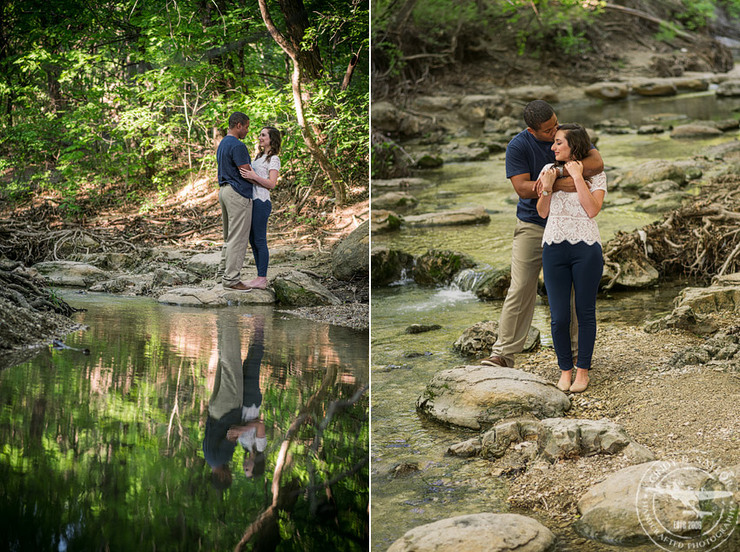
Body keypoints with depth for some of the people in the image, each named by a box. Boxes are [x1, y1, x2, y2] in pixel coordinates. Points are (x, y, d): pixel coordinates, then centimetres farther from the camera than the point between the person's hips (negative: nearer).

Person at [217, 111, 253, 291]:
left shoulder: (222, 145, 16)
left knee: (229, 237, 18)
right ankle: (231, 279, -7)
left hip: (224, 190, 10)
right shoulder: (237, 146, -16)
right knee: (238, 238, -7)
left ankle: (226, 272, 22)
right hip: (238, 194, -10)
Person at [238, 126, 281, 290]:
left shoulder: (274, 159, -8)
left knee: (259, 241, -6)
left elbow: (271, 184, -17)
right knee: (253, 240, 11)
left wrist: (254, 177, -28)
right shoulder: (259, 156, 19)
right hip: (252, 201, 9)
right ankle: (261, 277, 16)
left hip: (261, 202, -9)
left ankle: (262, 279, -3)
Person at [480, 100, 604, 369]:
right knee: (520, 290, -7)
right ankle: (503, 354, -3)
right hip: (532, 226, -2)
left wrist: (556, 172, -26)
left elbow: (597, 163, -20)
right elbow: (522, 188, -19)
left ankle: (573, 351, 19)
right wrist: (558, 184, -30)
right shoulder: (518, 146, -10)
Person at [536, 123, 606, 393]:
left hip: (586, 248, -2)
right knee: (559, 317, 0)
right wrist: (547, 187, -8)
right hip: (554, 247, 2)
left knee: (585, 312, 5)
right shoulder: (549, 170, 9)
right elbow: (542, 212, 8)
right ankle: (565, 370, 16)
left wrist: (577, 177, -13)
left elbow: (593, 210, -12)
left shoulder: (596, 174, 1)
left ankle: (583, 370, 17)